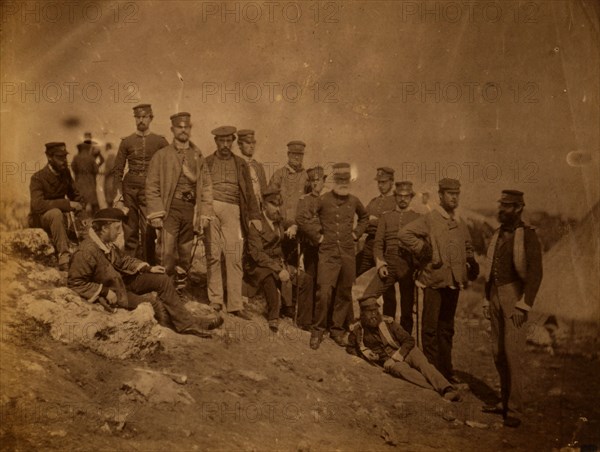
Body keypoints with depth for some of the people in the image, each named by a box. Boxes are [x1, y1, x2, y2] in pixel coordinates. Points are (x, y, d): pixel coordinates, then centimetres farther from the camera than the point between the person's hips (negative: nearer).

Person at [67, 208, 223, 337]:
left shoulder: (107, 243, -4)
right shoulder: (86, 252, -29)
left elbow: (122, 259, 12)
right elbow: (74, 282, -26)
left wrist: (148, 268, 2)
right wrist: (104, 292, -25)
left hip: (121, 281, 9)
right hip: (113, 293, -9)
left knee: (162, 279, 2)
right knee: (154, 307, -18)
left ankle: (187, 322, 5)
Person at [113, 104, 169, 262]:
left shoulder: (160, 141, 5)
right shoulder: (127, 141, 8)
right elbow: (118, 169, 8)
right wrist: (118, 192, -1)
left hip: (150, 189, -2)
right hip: (130, 188, 2)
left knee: (148, 230, -8)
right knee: (130, 231, 6)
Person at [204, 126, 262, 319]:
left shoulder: (241, 164, 17)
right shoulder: (206, 163, 14)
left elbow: (249, 193, 15)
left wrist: (254, 215, 6)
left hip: (232, 211, 0)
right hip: (210, 210, 0)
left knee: (234, 258, -6)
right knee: (212, 256, 0)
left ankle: (235, 304, -4)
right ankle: (215, 299, 8)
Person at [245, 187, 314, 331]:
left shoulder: (279, 221, 10)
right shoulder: (256, 224, -12)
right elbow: (257, 254, -22)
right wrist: (278, 270, -29)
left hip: (278, 262, 7)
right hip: (258, 266, -7)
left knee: (306, 280, -11)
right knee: (271, 278, -40)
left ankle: (304, 322, -5)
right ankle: (273, 318, -30)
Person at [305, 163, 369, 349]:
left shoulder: (354, 201, 6)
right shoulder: (323, 200, -5)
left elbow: (364, 217, 27)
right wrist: (317, 236, -1)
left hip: (348, 253, 4)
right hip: (328, 253, -4)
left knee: (344, 294, 8)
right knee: (325, 292, -12)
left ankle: (337, 329, 21)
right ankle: (317, 330, 4)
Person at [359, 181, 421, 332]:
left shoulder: (417, 218, 11)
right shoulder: (386, 217, 14)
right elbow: (378, 243, 8)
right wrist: (380, 264, -7)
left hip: (408, 265, -1)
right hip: (388, 264, 1)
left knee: (407, 307, 4)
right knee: (366, 299, -15)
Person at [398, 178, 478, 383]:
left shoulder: (460, 224, 14)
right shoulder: (429, 219, -7)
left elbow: (467, 247, 28)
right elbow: (405, 233, -14)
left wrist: (471, 262, 11)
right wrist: (422, 249, -15)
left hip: (453, 281, 6)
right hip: (434, 281, -6)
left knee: (447, 328, 14)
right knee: (431, 327, -1)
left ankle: (446, 369, 22)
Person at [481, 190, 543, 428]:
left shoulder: (527, 235, -8)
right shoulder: (498, 235, 14)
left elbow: (535, 272, -14)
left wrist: (523, 305, -19)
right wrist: (487, 300, 15)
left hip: (515, 295, -7)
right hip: (496, 295, 7)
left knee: (512, 352, -11)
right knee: (498, 352, 9)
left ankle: (514, 410, -4)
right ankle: (505, 402, 19)